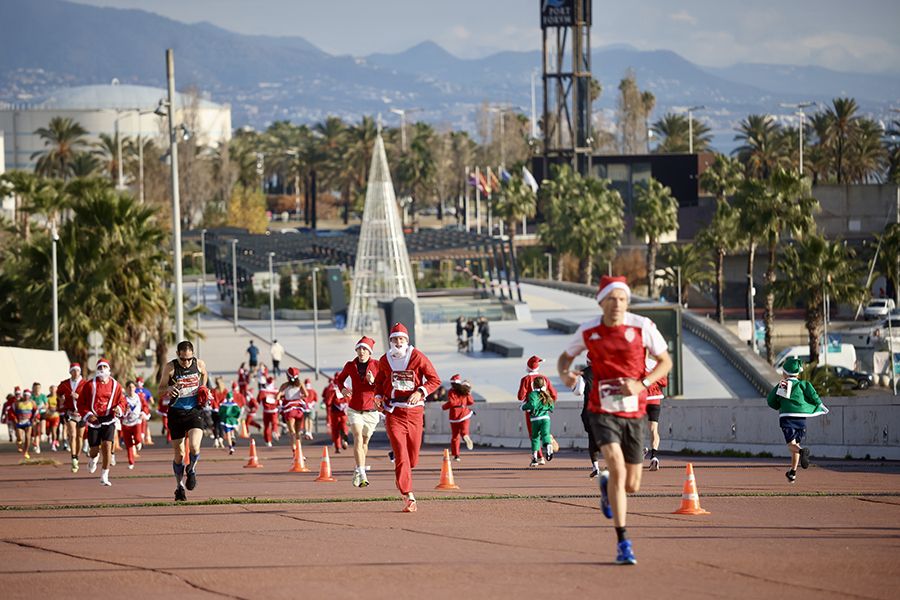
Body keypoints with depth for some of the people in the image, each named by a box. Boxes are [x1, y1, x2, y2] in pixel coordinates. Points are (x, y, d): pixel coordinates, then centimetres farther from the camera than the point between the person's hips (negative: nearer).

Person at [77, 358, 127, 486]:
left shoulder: (115, 385, 5)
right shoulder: (89, 385, 0)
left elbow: (122, 401, 12)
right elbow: (81, 403, 3)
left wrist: (119, 409, -11)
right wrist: (87, 415, -13)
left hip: (109, 420, 0)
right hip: (94, 420, 0)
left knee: (107, 446, -15)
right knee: (94, 449, 0)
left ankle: (104, 476, -8)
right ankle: (94, 458, 41)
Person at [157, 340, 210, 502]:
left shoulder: (199, 364, -4)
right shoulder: (170, 367, -10)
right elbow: (160, 391, -3)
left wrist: (203, 389, 5)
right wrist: (169, 389, -25)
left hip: (195, 411, 0)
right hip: (176, 413, 0)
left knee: (194, 447, -20)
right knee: (178, 454, 4)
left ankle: (191, 470, 12)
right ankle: (180, 486, 23)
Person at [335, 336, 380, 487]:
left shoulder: (377, 365, -6)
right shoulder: (350, 365, -1)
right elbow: (339, 379, 17)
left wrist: (373, 382, -26)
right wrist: (342, 388, -4)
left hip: (371, 410, 1)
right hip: (354, 409, -1)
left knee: (364, 442, 14)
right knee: (358, 439, -19)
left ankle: (358, 471, 38)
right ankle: (362, 476, -29)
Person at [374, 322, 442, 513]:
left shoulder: (418, 357, -4)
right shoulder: (385, 360, 5)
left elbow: (434, 379, -4)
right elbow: (379, 380, 23)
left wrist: (420, 392, -19)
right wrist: (378, 396, 5)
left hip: (415, 411, 0)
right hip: (394, 413, 0)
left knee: (412, 457, 6)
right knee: (401, 455, -12)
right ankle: (409, 497, -14)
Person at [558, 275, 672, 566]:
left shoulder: (643, 326, -6)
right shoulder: (588, 331, -3)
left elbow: (665, 361, 1)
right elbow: (565, 357, 12)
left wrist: (642, 384, -16)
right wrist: (564, 374, -12)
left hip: (634, 412, 2)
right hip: (602, 411, -2)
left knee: (631, 486, 6)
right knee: (617, 466, -24)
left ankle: (607, 486, 46)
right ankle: (622, 542, -19)